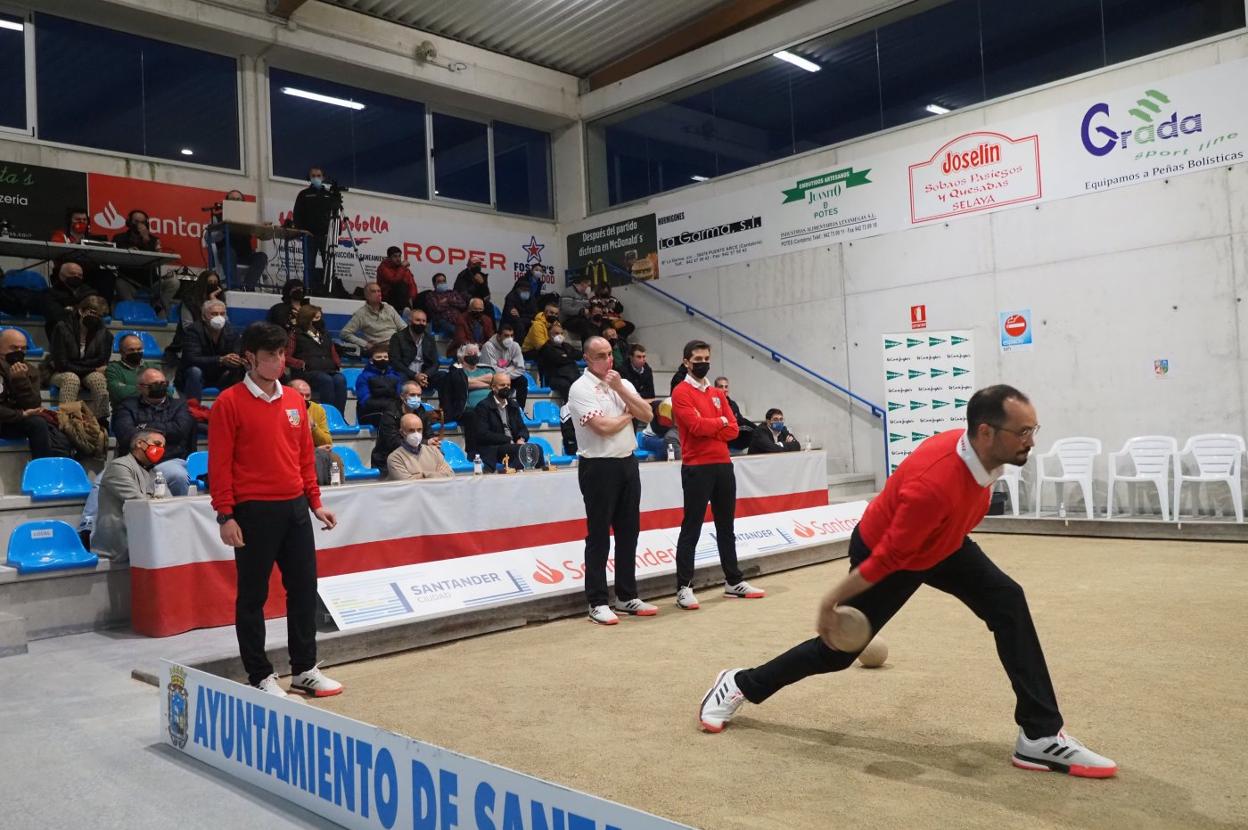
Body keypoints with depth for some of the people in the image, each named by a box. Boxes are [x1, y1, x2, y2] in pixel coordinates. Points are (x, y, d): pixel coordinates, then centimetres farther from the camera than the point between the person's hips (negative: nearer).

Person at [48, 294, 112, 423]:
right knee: (72, 378, -36)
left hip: (90, 374, 2)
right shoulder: (62, 328, -11)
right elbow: (61, 364, -14)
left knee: (98, 378, -32)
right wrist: (92, 368, -14)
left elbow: (102, 362, -8)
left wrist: (76, 364, -17)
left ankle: (101, 421, -33)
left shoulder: (103, 333, -3)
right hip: (62, 374, -2)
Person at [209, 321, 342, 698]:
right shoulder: (230, 402, -6)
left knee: (304, 588, 10)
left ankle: (304, 669, 22)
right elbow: (219, 463, -8)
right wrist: (225, 515, -12)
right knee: (253, 595, 5)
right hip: (253, 511, -6)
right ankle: (260, 676, 17)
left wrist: (315, 502, 12)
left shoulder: (294, 400, 10)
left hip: (295, 508, 6)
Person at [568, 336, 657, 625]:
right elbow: (602, 427, -18)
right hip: (599, 467, -7)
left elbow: (646, 415, 1)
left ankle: (627, 596, 23)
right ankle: (597, 603, 8)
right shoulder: (580, 389, -9)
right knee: (599, 537, 0)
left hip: (627, 463, 7)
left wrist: (621, 389, -7)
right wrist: (627, 415, 0)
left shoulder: (623, 383, 12)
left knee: (628, 533, 12)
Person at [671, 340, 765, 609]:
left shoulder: (718, 394, 16)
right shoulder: (681, 393, -5)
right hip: (696, 468, -7)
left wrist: (708, 429, -9)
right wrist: (720, 421, 0)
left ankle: (734, 581, 22)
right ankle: (684, 587, 0)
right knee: (691, 529, -4)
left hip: (723, 465, 7)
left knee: (726, 526, 13)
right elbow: (696, 425, -18)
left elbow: (733, 429, 7)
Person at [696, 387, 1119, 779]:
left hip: (942, 543, 7)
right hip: (886, 551, -7)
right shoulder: (934, 482, -43)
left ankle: (1041, 736, -3)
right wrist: (830, 603, -24)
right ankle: (738, 685, 30)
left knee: (1009, 604, -11)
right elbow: (885, 557, -34)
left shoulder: (984, 452, -19)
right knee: (837, 648, 6)